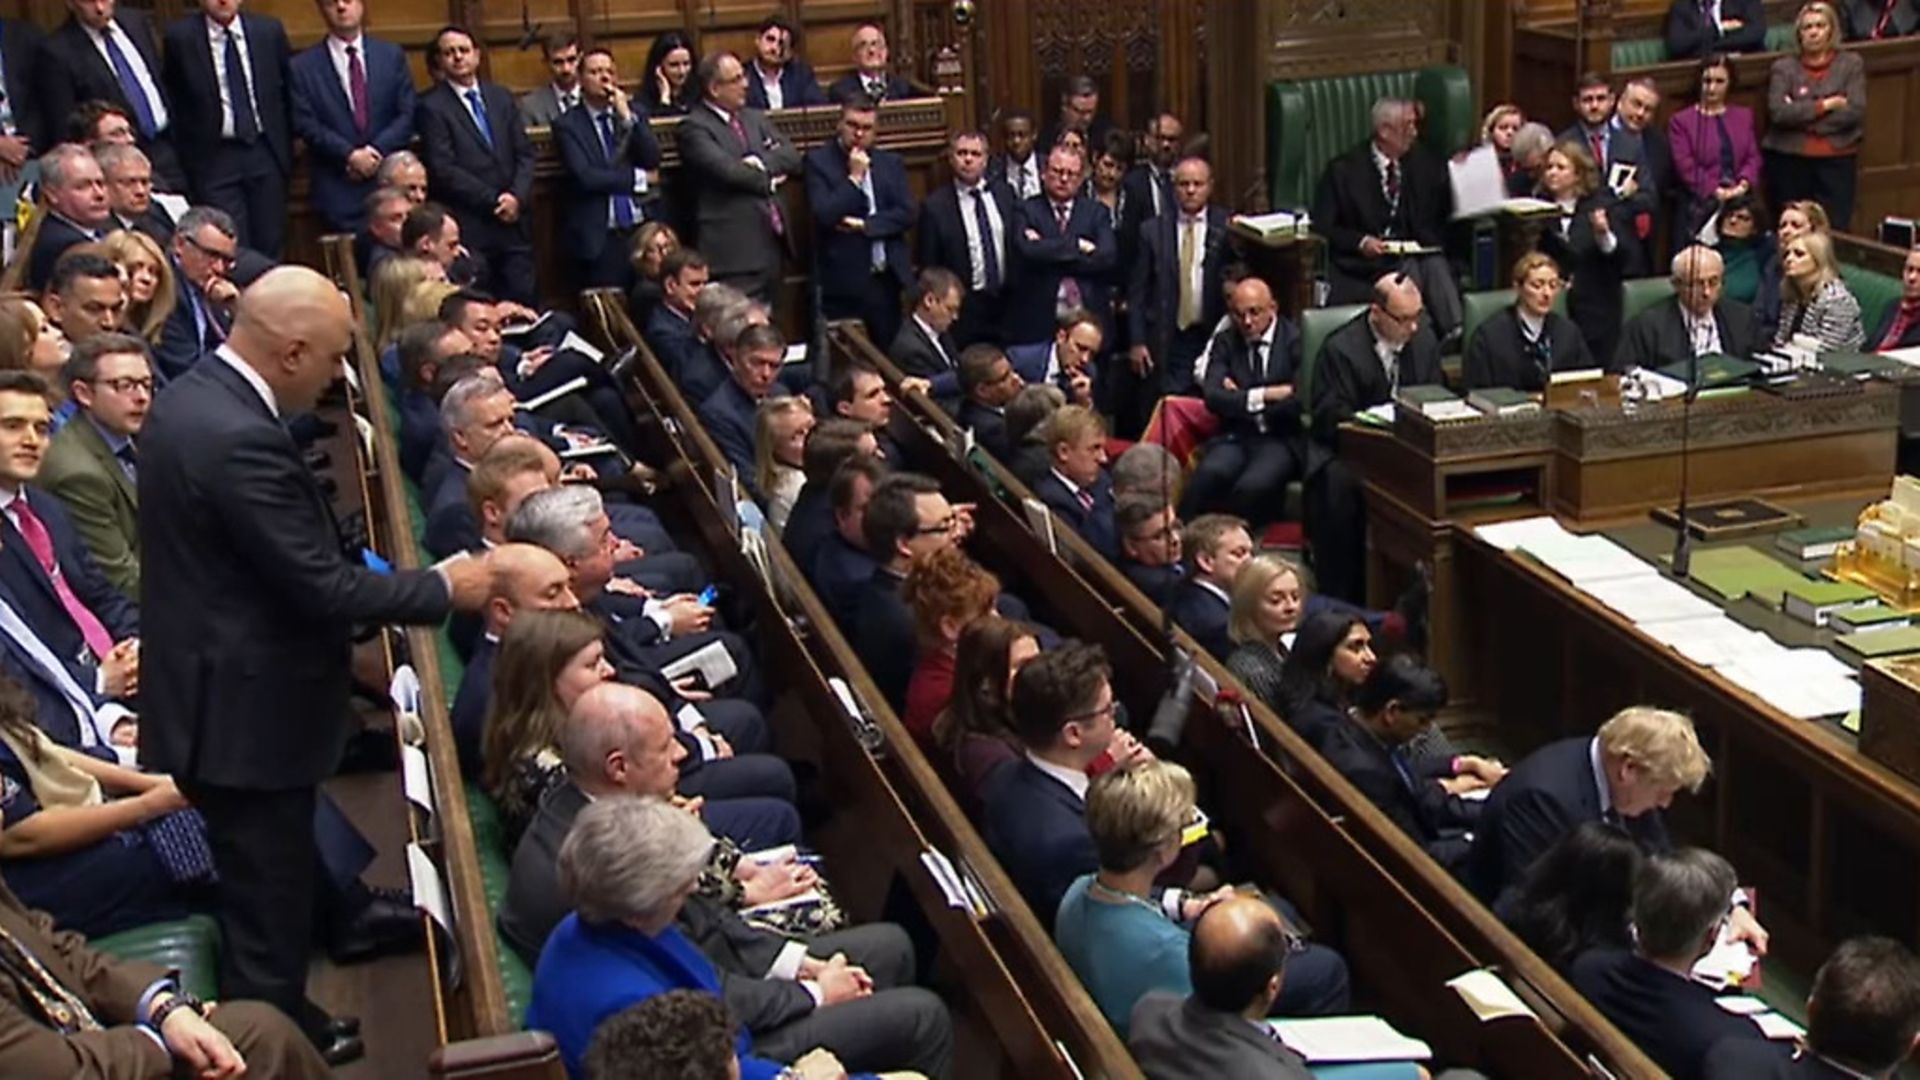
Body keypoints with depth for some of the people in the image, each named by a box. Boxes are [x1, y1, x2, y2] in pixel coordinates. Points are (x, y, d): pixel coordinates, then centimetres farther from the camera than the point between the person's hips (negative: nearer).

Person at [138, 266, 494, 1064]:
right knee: (268, 904, 4)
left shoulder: (190, 397, 5)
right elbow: (321, 587, -24)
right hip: (248, 714, -11)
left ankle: (283, 1025, 40)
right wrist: (444, 587, -12)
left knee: (267, 890, 24)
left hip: (213, 696, 11)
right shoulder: (241, 439, -27)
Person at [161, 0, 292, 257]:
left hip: (266, 151, 3)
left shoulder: (269, 31, 3)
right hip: (215, 157, -2)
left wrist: (285, 146, 10)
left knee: (271, 246, 6)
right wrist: (187, 155, 3)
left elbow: (287, 89, 12)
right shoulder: (180, 36, -4)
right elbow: (171, 99, 4)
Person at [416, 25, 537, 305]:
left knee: (523, 302, 3)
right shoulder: (432, 107, -2)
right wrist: (493, 202, -12)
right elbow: (443, 170, -9)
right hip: (469, 229, -5)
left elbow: (525, 153, 11)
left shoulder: (501, 97, 14)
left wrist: (517, 197, -6)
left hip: (513, 221, 5)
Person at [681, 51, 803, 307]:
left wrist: (762, 163, -11)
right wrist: (768, 182, -3)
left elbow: (791, 156, 8)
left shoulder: (755, 118, 17)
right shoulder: (695, 128, -7)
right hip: (735, 248, -7)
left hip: (771, 240, 7)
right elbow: (728, 170, -18)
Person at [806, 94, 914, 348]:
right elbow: (824, 215, -12)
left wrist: (863, 225, -8)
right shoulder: (818, 160, -1)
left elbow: (906, 213, 3)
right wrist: (854, 177, -10)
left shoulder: (890, 162, 13)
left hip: (889, 279, 4)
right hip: (843, 282, -4)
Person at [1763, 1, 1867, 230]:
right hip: (1788, 159, 0)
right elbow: (1778, 112, -9)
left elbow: (1855, 111, -5)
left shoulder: (1851, 63, 8)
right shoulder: (1784, 66, 6)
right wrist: (1825, 105, -8)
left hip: (1837, 160, 0)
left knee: (1834, 229, -6)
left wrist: (1802, 115, -7)